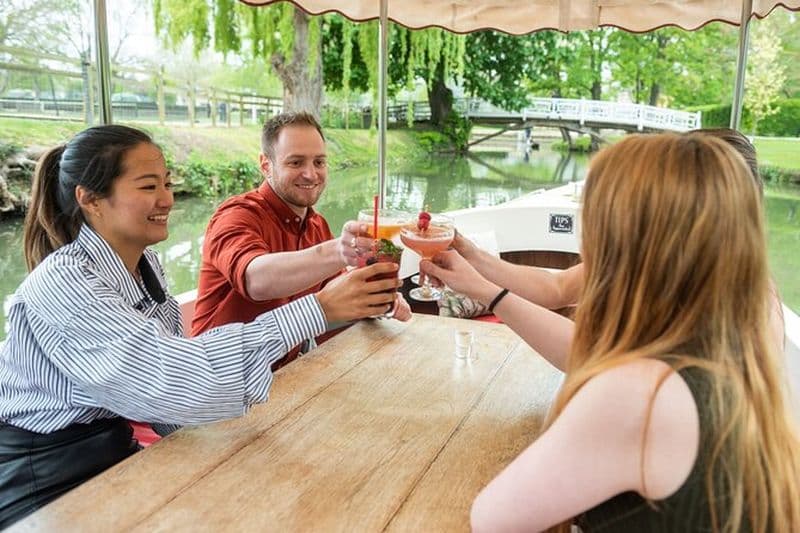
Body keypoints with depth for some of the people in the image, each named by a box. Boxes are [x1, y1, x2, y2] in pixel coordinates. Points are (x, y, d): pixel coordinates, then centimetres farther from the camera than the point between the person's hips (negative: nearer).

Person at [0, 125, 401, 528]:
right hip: (47, 484, -6)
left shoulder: (145, 263, 0)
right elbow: (168, 375, -36)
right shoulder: (62, 281, -25)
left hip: (115, 449, 6)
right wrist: (319, 308, -39)